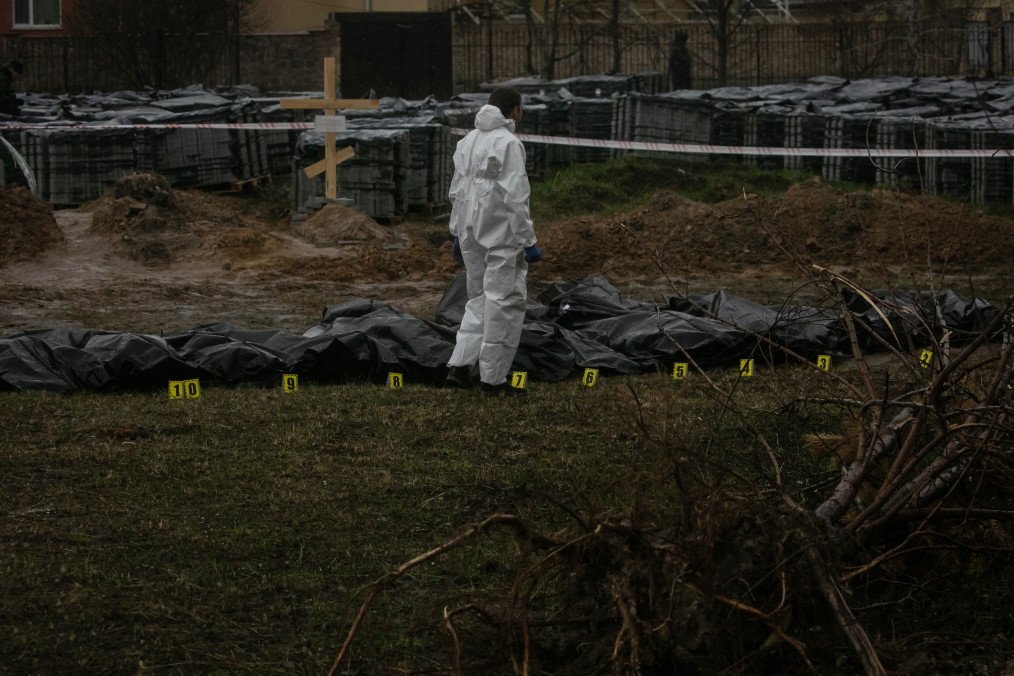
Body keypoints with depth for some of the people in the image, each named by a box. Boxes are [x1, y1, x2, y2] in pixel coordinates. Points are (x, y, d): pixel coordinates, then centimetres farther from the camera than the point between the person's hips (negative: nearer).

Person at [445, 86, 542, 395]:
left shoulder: (468, 141, 10)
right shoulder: (509, 144, -13)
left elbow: (457, 192, 14)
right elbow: (516, 197, -17)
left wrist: (457, 235, 21)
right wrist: (528, 242, -13)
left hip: (471, 233, 7)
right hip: (502, 234, -7)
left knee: (480, 300, 17)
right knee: (505, 302, 0)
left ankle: (459, 366, 8)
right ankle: (493, 378, 2)